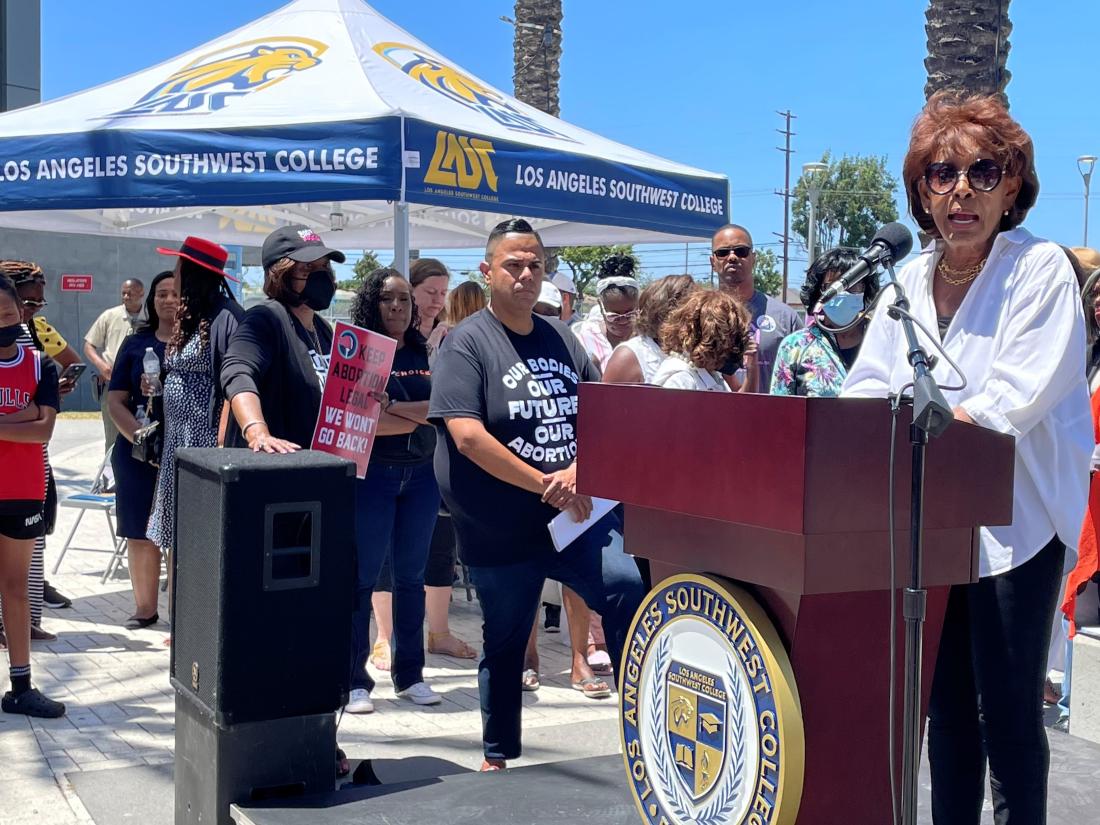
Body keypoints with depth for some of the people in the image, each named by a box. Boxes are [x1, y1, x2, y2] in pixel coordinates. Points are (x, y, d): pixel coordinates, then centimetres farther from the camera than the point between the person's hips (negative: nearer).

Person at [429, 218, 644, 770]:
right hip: (502, 528, -4)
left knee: (626, 589, -15)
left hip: (575, 514, 4)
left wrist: (580, 470, -12)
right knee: (504, 643, 10)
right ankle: (498, 757, 29)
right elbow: (466, 436, -19)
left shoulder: (561, 339, 10)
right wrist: (546, 485, -17)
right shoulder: (468, 342, -8)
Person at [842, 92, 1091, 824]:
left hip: (1013, 519, -6)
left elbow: (1018, 397, -20)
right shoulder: (910, 279, 9)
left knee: (1007, 708, 1)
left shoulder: (1041, 268, -10)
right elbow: (870, 385, 5)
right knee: (947, 702, 16)